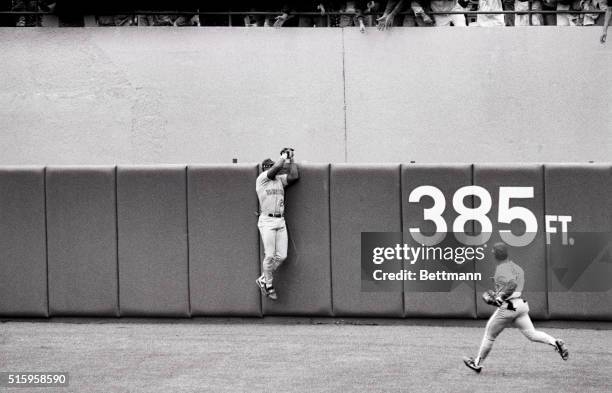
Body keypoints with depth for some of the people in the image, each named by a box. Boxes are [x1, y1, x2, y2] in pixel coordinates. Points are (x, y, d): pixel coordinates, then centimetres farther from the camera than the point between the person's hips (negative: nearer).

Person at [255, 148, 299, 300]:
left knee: (281, 256, 2)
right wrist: (284, 156, 2)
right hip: (267, 221, -6)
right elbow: (277, 167, -15)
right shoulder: (262, 179, -3)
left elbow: (294, 176, 0)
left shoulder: (280, 179, 15)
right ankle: (268, 286, 9)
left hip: (281, 221, 6)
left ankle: (262, 280, 17)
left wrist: (291, 159, 8)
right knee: (269, 255, -6)